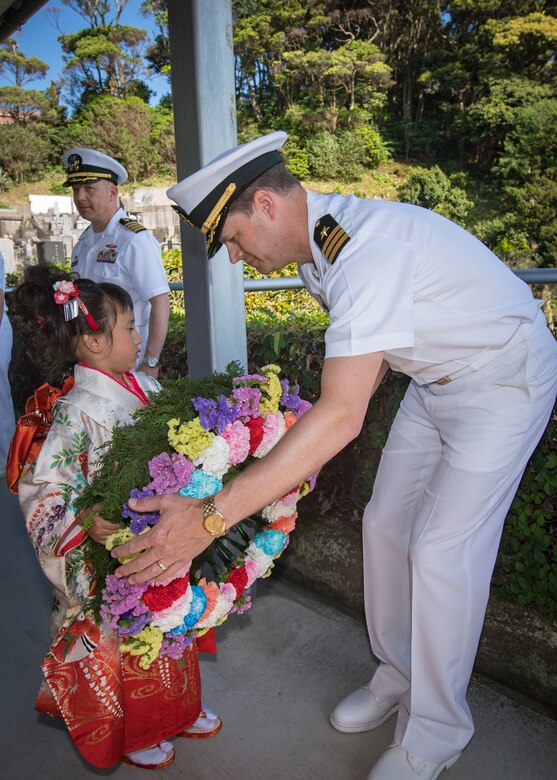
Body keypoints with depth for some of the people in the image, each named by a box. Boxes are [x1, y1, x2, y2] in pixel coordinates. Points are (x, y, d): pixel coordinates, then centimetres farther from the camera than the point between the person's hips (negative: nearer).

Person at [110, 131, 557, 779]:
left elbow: (342, 416, -42)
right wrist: (311, 448, 1)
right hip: (436, 379, 9)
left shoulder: (368, 249, -35)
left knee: (441, 550, -9)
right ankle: (397, 676, 29)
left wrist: (212, 516, -41)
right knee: (385, 523, 8)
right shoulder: (316, 248, -4)